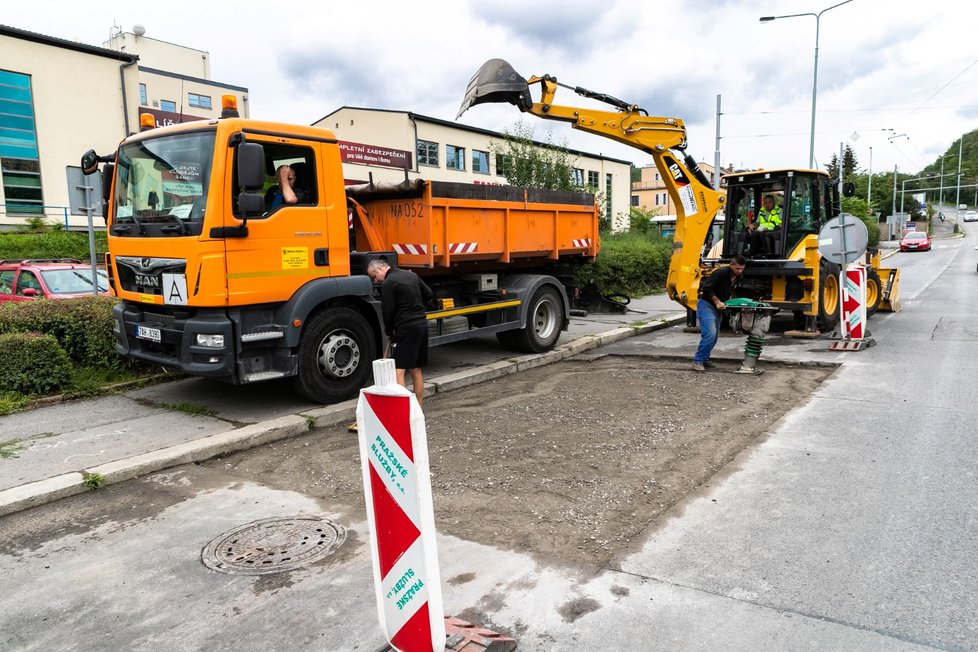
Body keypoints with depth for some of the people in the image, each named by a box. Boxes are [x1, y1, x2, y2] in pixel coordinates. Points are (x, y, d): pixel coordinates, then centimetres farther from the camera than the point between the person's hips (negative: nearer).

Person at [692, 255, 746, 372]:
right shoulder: (721, 273, -21)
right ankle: (697, 361, -12)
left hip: (717, 308, 9)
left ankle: (704, 360, 20)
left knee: (715, 335, 9)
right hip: (706, 304, -9)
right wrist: (717, 301, -20)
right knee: (710, 334, -18)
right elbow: (706, 288, -22)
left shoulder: (737, 277, 5)